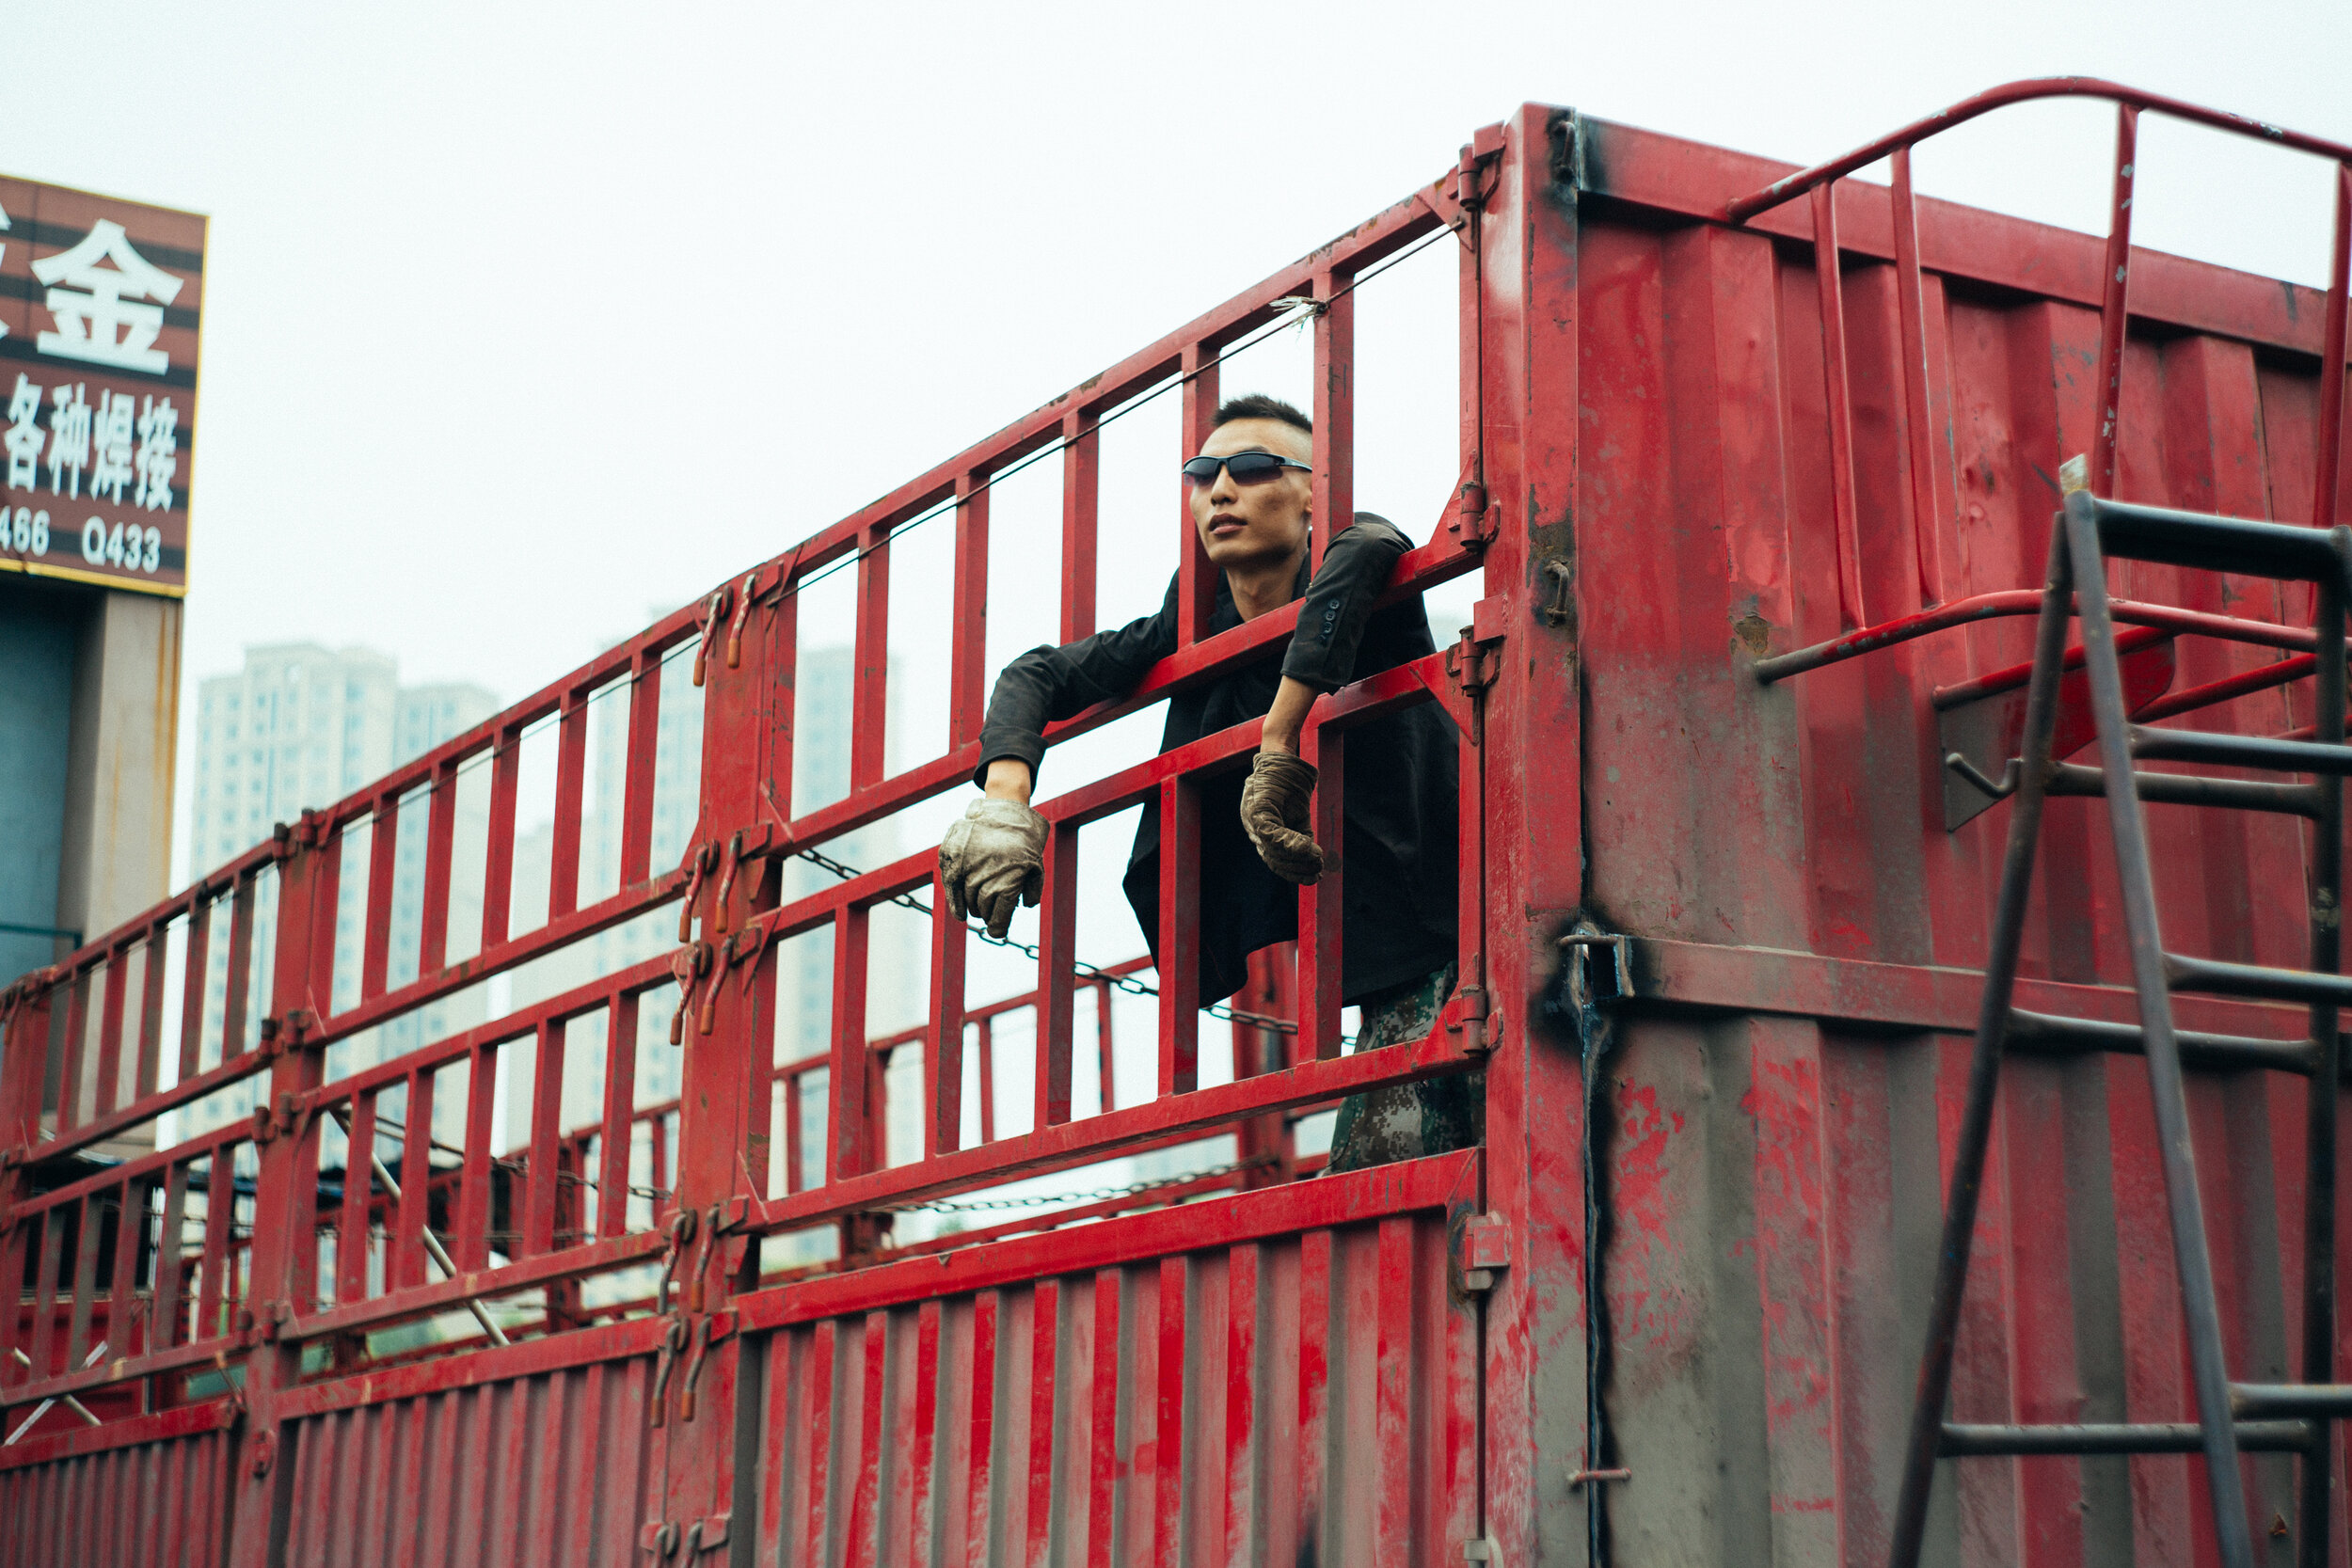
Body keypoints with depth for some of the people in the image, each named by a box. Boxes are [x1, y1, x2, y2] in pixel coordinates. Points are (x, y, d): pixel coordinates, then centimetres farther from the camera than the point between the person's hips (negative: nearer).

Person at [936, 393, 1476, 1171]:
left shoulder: (1340, 588, -11)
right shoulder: (1195, 631, 8)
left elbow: (1369, 548, -37)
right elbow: (1037, 675, 13)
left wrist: (1278, 750, -38)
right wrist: (1004, 801, -8)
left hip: (1447, 942, -6)